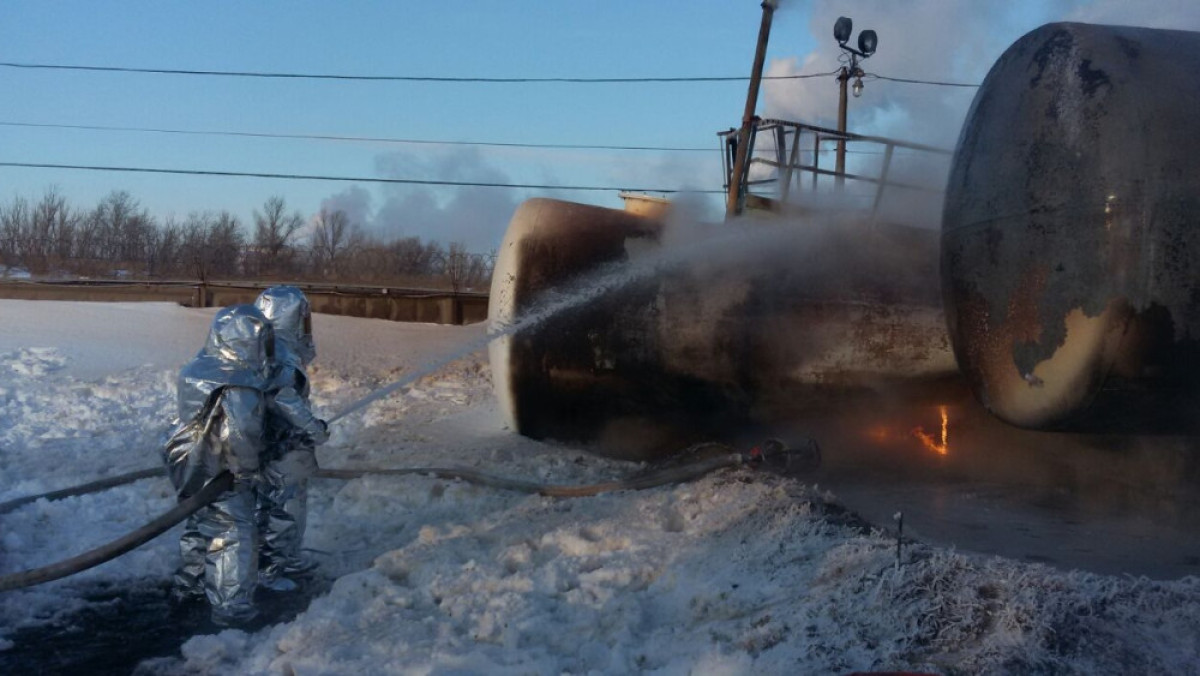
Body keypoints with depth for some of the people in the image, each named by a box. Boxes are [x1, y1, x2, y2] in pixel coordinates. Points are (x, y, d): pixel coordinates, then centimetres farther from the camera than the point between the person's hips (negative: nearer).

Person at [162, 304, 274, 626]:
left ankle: (189, 584, 43)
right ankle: (231, 607, 11)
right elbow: (240, 434, -31)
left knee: (202, 526, 26)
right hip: (220, 477, -9)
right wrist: (249, 470, -15)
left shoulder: (202, 367, -1)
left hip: (193, 465, 9)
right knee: (235, 537, 3)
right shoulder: (240, 387, -27)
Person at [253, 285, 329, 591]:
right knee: (279, 508, 2)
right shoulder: (281, 354, -22)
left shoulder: (281, 349, 8)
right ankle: (266, 569, 15)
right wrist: (314, 428, -23)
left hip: (289, 445, 10)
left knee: (293, 505, 23)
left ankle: (287, 558, 37)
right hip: (281, 449, -10)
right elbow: (284, 397, -32)